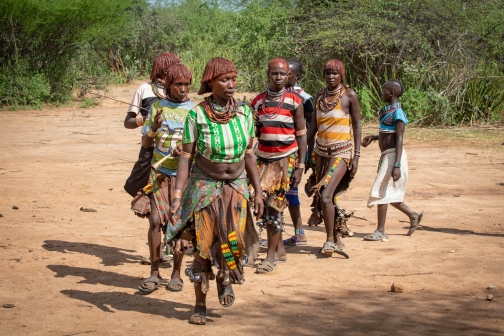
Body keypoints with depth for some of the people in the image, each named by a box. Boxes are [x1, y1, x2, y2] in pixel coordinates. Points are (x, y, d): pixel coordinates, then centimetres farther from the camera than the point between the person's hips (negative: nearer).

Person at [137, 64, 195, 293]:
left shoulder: (195, 110, 0)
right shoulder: (157, 107, 6)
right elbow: (146, 144, 7)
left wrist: (186, 149, -19)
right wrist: (155, 127, -12)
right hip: (160, 173, 1)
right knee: (156, 220, -6)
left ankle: (176, 273, 11)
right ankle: (154, 273, 2)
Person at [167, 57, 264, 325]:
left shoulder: (245, 113, -3)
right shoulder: (196, 116, -11)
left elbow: (249, 154, 5)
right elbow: (186, 157, -9)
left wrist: (258, 191, 4)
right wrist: (177, 195, -14)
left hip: (236, 185, 2)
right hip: (204, 186, -2)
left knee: (233, 239, -17)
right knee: (204, 246, -1)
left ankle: (226, 278, 13)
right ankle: (200, 305, 14)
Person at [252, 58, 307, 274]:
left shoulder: (294, 101, -1)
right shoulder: (258, 102, 7)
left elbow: (301, 134, -1)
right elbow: (253, 134, 11)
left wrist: (300, 166, -7)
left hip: (285, 158, -4)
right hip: (263, 158, 4)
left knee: (274, 206, -7)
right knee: (258, 199, 2)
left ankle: (271, 257, -3)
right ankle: (279, 247, 19)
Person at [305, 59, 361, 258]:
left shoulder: (349, 95, -5)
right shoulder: (320, 96, 9)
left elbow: (357, 125, -3)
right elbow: (314, 125, 12)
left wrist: (357, 155, -8)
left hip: (341, 153, -6)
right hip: (321, 152, 6)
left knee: (326, 195, -17)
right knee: (326, 198, 8)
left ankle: (330, 240, -4)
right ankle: (338, 241, 18)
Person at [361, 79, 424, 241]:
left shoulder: (398, 113, -16)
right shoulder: (388, 111, 12)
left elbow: (399, 140, -20)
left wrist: (397, 165, -25)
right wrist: (373, 137, 17)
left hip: (393, 155, -10)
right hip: (386, 155, 10)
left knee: (381, 192, -6)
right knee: (388, 194, 15)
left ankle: (380, 231, -1)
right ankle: (413, 216, 27)